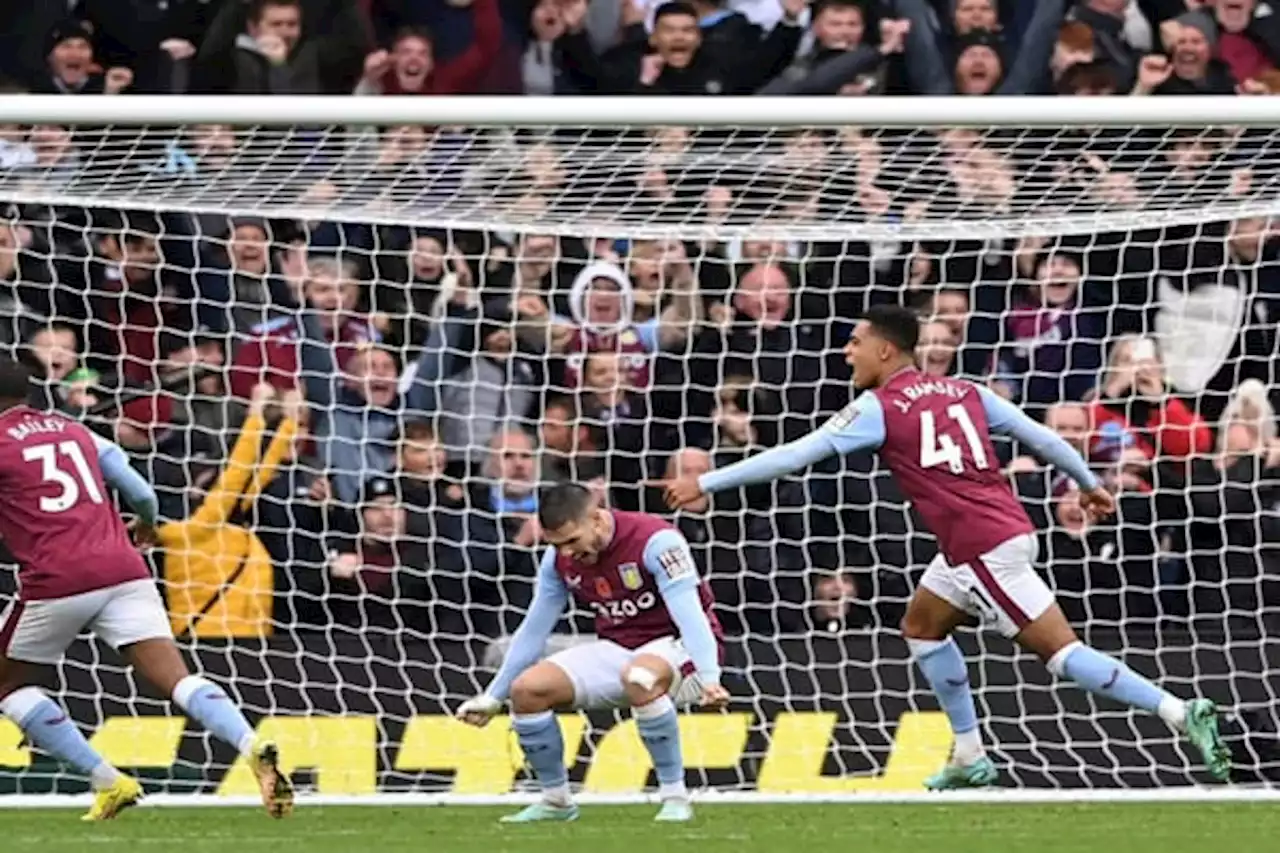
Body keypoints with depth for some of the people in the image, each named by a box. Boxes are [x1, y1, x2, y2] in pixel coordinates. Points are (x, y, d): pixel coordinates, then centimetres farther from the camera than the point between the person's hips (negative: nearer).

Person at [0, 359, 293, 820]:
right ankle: (254, 748, -32)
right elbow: (141, 492, 19)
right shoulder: (74, 432, 21)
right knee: (178, 680, -5)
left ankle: (108, 782, 6)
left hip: (56, 580, -5)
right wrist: (147, 524, 39)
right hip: (123, 571, 5)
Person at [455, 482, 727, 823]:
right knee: (527, 688, -12)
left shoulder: (655, 541, -23)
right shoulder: (558, 559, -3)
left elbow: (690, 614, -31)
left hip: (676, 645, -6)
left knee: (640, 677, -41)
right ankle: (555, 800, 7)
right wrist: (492, 698, 9)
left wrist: (709, 679, -44)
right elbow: (533, 630, 8)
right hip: (616, 651, 6)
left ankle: (675, 798, -28)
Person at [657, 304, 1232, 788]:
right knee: (922, 625, 23)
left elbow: (794, 456, -7)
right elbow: (1039, 437, 15)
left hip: (983, 548, -8)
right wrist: (1088, 484, 31)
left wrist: (706, 484, -2)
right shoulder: (964, 392, 12)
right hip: (1003, 531, 8)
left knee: (1059, 651, -6)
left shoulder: (879, 408, -6)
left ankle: (1184, 715, -13)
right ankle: (970, 757, 24)